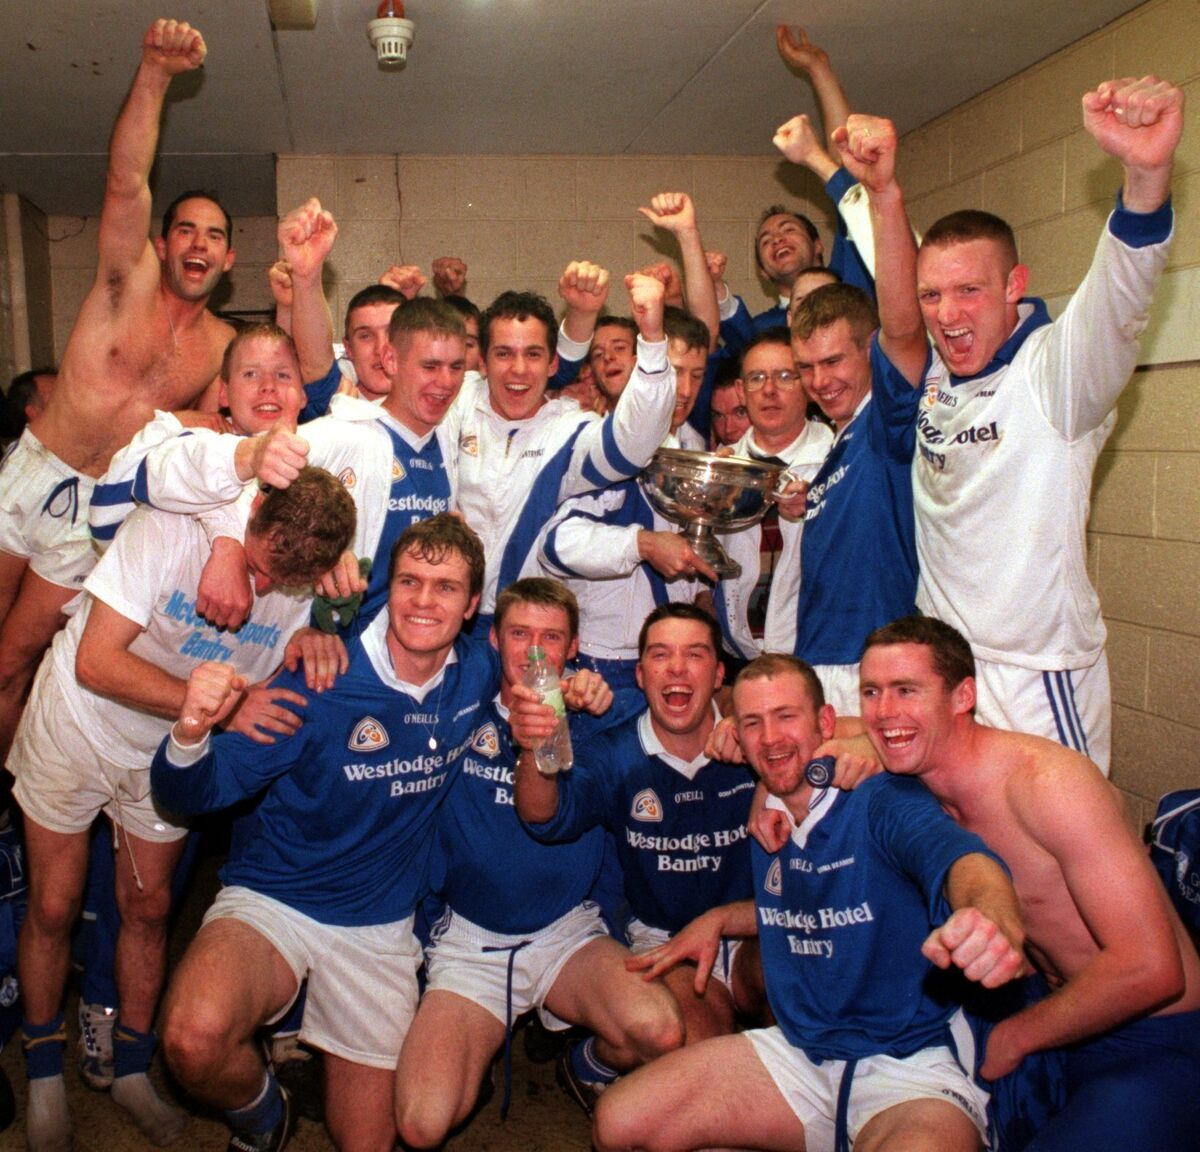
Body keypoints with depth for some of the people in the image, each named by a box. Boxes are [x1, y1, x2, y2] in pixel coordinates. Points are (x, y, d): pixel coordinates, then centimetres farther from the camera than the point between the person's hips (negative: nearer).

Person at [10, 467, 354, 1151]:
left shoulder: (304, 586, -18)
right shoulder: (169, 531, -32)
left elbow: (279, 682, -5)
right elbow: (95, 661, -34)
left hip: (167, 754, 3)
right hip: (78, 729, -3)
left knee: (148, 907, 9)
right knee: (53, 907, 6)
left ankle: (133, 1069, 30)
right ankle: (45, 1074, 28)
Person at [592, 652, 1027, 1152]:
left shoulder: (884, 801, -13)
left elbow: (963, 860, -34)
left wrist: (994, 918, -57)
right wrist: (718, 919, 13)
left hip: (909, 1065, -6)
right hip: (797, 1051, 6)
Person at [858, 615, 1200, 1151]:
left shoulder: (1048, 782, -24)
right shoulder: (916, 781, -2)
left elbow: (1150, 969, -28)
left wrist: (1010, 1038, -18)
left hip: (1156, 1047, -7)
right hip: (1066, 1028, 7)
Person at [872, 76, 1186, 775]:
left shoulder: (1054, 370, -14)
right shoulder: (925, 373, 3)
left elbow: (1117, 304, -35)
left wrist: (1148, 172, -51)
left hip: (1038, 683, -5)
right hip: (938, 665, 6)